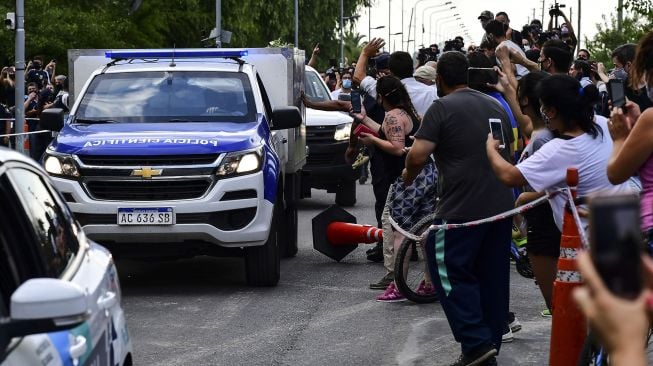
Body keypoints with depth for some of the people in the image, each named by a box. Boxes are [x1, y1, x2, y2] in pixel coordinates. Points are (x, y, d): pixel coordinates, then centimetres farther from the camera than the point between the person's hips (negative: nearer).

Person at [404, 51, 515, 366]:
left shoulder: (442, 108, -9)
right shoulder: (495, 106, 14)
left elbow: (418, 155, -17)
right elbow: (512, 151, 24)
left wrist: (408, 176, 3)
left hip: (461, 208, -7)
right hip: (501, 206, 7)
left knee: (451, 274, -1)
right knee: (493, 277, 12)